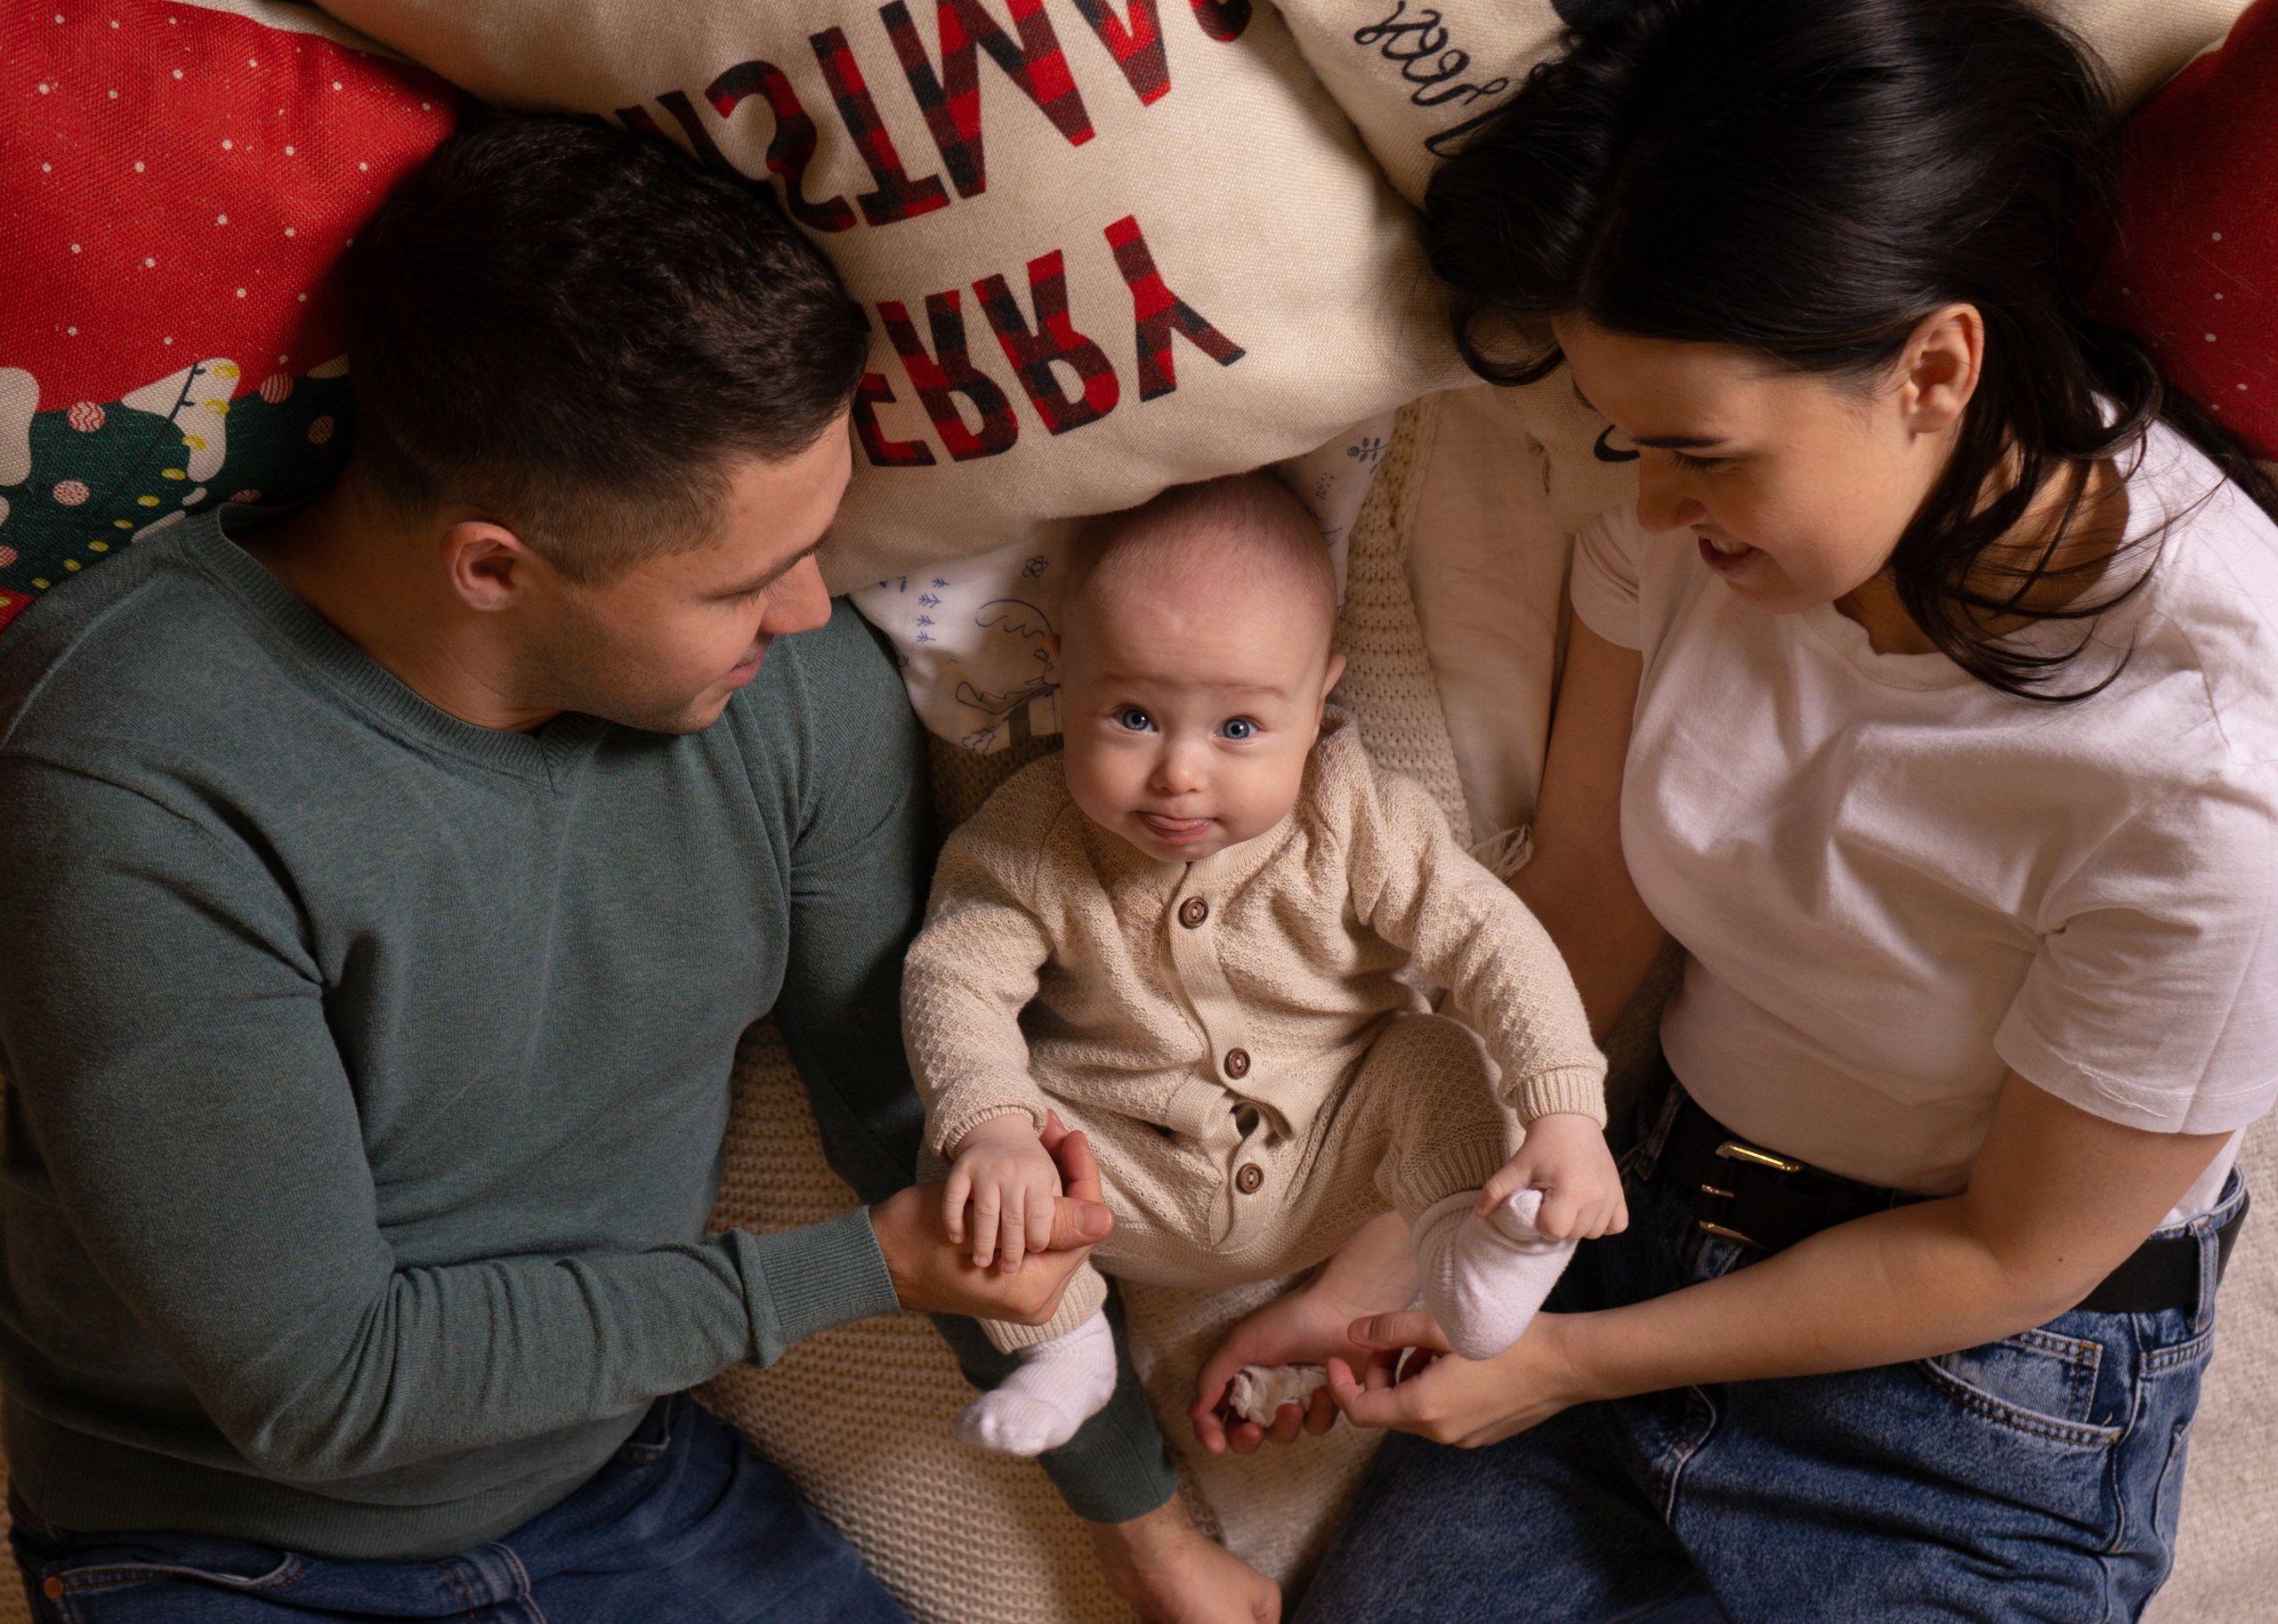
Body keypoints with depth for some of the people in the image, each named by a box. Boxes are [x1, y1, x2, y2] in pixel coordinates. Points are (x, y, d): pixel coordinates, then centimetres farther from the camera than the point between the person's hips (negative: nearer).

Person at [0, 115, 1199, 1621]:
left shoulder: (805, 682, -13)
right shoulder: (140, 790, -29)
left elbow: (929, 1129, 0)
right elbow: (318, 1383, -24)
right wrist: (857, 1271, -19)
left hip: (632, 1477, 2)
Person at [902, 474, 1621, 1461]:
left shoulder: (1352, 823, -18)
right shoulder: (1027, 842, -18)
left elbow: (1488, 936, -19)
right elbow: (952, 978, -20)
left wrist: (1566, 1115, -32)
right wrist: (990, 1128, -40)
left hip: (1331, 1158, 0)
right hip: (1135, 1188, 1)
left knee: (1436, 1062, -21)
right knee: (961, 1152, -19)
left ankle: (1464, 1244, -12)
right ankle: (1063, 1349, -3)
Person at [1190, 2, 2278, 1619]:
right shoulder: (1706, 507, -14)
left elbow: (2014, 1253, -17)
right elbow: (1581, 892, -2)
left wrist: (1573, 1363, -10)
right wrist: (1390, 1262, -1)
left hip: (1987, 1409, -4)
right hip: (1666, 1214, 5)